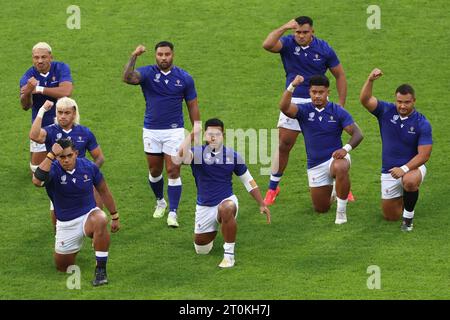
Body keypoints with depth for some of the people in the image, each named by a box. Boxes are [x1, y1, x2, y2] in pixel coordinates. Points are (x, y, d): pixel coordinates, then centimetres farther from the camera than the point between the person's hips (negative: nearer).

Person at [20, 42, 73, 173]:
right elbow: (25, 106, -24)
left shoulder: (61, 68, -15)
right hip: (41, 125, 0)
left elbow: (66, 92, -33)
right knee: (37, 166, 4)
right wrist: (27, 92, -47)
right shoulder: (28, 77, -14)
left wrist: (39, 90, -34)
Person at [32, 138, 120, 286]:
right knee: (62, 267, 9)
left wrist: (115, 217, 9)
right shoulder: (53, 169, -17)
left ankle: (101, 270, -27)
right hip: (65, 223, 1)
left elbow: (104, 191, 6)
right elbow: (37, 181, -41)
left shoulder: (89, 167, -10)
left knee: (100, 221, -38)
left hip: (88, 215, 0)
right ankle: (74, 247, 45)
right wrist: (51, 155, -42)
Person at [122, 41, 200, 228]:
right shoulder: (147, 73, -5)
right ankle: (160, 201, 37)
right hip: (151, 130, 1)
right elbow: (128, 78, -26)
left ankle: (172, 213, -3)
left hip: (174, 131, -1)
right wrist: (133, 57, -38)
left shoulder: (184, 78, -1)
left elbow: (193, 106, 6)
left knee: (173, 171, -6)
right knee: (154, 171, 12)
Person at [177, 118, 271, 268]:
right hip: (204, 206, 2)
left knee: (226, 209, -41)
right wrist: (192, 134, -41)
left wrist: (262, 204, 2)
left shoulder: (232, 155, -6)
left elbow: (248, 180, 5)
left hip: (226, 200, -2)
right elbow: (182, 155, -35)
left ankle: (229, 255, -27)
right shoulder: (197, 153, -10)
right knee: (201, 249, 9)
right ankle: (213, 230, 46)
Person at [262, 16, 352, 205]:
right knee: (283, 145, 0)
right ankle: (273, 187, 14)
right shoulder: (288, 43, -7)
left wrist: (341, 104, -1)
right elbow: (267, 45, -28)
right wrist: (284, 28, -27)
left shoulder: (324, 49, -5)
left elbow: (340, 75, 4)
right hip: (293, 102, 0)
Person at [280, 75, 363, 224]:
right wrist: (292, 86, -40)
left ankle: (341, 210, -24)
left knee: (340, 168, -42)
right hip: (315, 165, 3)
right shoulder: (304, 110, -5)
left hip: (335, 157, -3)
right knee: (321, 209, 10)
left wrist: (346, 148, -30)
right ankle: (329, 188, 46)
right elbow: (284, 107, -25)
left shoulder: (338, 112, -8)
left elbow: (357, 133, -11)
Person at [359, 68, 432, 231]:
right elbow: (365, 99, -19)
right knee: (390, 216, 8)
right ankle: (403, 196, 42)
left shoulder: (422, 124, -16)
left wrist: (404, 169, -31)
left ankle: (409, 216, -15)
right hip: (389, 171, 4)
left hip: (413, 167, -3)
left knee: (409, 181, -41)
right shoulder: (386, 111, -7)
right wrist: (370, 80, -37)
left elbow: (424, 154, -19)